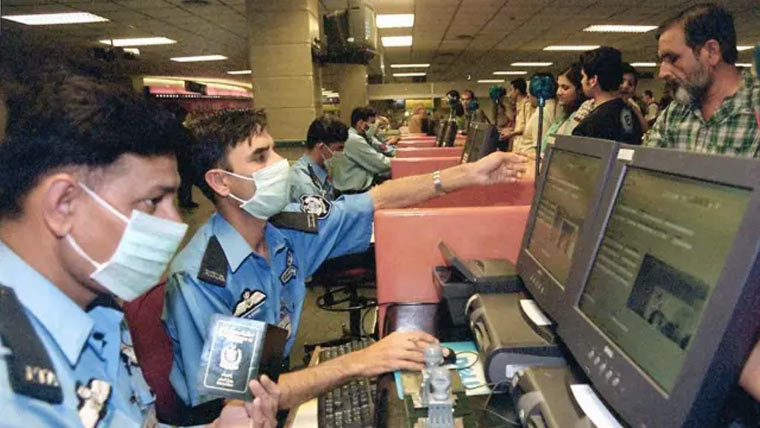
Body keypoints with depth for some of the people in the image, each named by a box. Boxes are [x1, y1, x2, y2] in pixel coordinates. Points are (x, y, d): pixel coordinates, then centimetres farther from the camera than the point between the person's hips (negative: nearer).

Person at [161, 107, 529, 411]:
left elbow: (377, 201, -5)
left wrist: (468, 174, -7)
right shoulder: (198, 281, -26)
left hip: (279, 383, 6)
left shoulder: (284, 230, -9)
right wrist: (358, 363, -33)